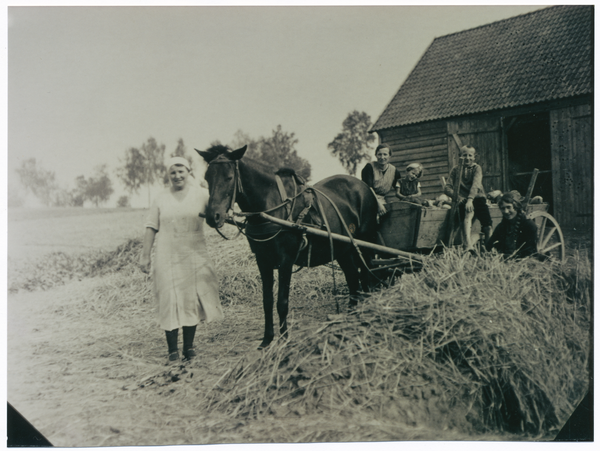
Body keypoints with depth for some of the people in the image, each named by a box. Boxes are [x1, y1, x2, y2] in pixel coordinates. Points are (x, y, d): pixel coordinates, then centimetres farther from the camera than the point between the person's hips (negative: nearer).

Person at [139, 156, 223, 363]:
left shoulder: (201, 194, 2)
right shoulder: (161, 199, 3)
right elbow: (151, 228, 5)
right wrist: (145, 255, 3)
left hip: (195, 255, 0)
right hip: (168, 257, 0)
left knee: (192, 299, 7)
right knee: (170, 300, 1)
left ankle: (189, 345, 21)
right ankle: (172, 348, 12)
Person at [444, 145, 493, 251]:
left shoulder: (476, 168, 4)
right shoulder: (456, 169, 10)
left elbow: (475, 184, -14)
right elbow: (447, 188, 5)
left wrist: (470, 199, -31)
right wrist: (456, 195, -17)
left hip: (477, 198, 0)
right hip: (463, 199, 0)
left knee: (487, 226, -19)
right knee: (468, 213, -34)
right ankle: (468, 247, -47)